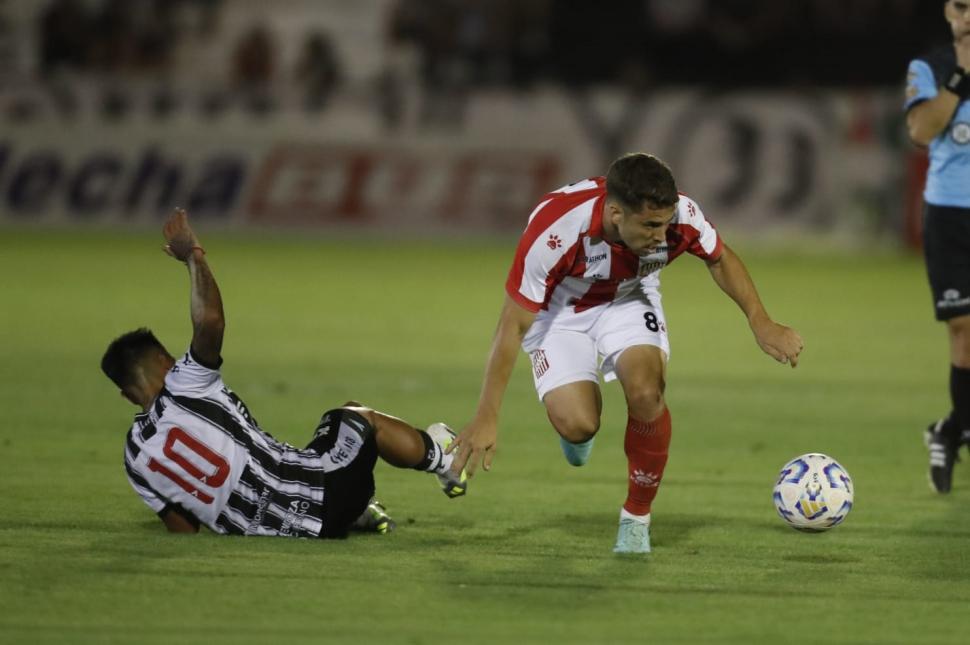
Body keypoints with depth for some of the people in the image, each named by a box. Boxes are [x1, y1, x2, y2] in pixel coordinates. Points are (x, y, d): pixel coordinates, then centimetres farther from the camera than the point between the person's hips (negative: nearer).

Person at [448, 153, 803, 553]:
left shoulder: (679, 216, -29)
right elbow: (512, 326, -29)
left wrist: (761, 323, -13)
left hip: (629, 299, 2)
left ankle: (637, 517, -3)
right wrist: (487, 418, -28)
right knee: (577, 424, -23)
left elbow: (721, 260, -3)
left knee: (645, 391, -27)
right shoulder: (553, 231, -39)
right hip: (559, 309, -2)